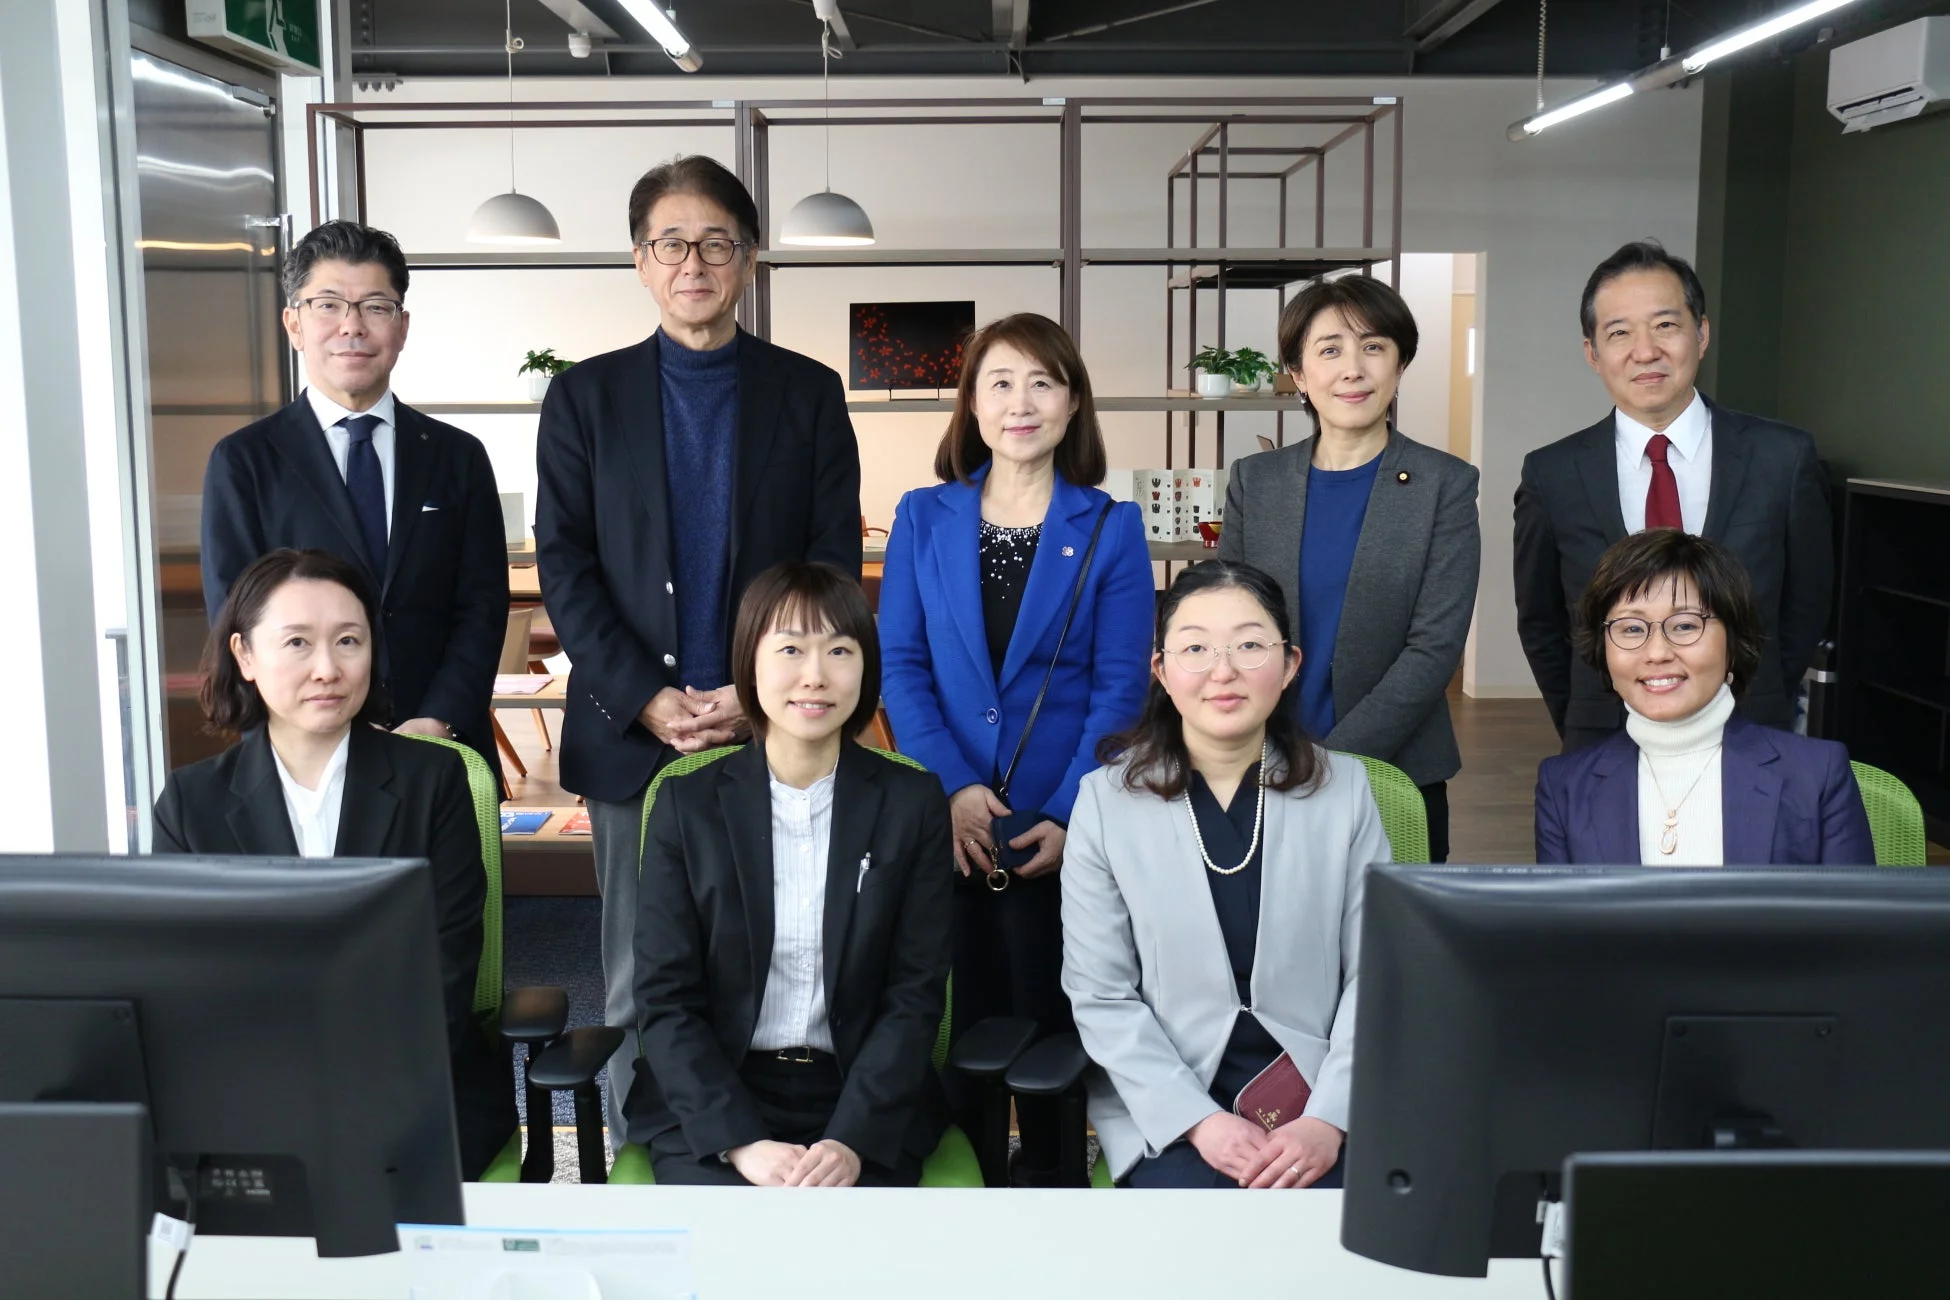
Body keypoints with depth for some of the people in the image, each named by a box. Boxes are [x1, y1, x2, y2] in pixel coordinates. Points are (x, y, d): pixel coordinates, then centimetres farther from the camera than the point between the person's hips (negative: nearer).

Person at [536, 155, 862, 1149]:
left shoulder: (808, 394, 8)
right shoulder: (585, 398, 8)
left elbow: (833, 570, 3)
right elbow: (565, 571, 2)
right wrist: (649, 702, -10)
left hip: (774, 735, 0)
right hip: (630, 733, 1)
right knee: (638, 990, 6)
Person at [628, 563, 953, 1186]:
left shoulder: (913, 803, 2)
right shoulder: (688, 805, 1)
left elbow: (916, 995, -1)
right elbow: (665, 1000, -2)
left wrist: (853, 1140, -15)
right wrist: (741, 1141, -15)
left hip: (866, 1102, 0)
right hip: (710, 1105, 0)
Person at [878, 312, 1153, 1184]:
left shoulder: (1111, 529, 2)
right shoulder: (923, 519, 6)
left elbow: (1120, 685, -3)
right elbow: (901, 663, 0)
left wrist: (1070, 815, -14)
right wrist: (952, 786, -13)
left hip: (1061, 826, -1)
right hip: (945, 818, 1)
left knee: (1050, 1014, 5)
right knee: (961, 1014, 6)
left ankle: (1046, 1175, 24)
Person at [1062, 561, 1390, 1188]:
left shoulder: (1343, 788, 1)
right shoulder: (1107, 800, -3)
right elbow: (1100, 995, -4)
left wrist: (1329, 1119, -12)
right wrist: (1199, 1120, -13)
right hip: (1166, 1107, -1)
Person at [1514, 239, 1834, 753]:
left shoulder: (1784, 458, -6)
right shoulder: (1552, 475, -6)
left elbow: (1805, 607, 4)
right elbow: (1540, 624, 5)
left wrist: (1760, 708, 6)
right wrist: (1583, 729, 5)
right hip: (1601, 754, 0)